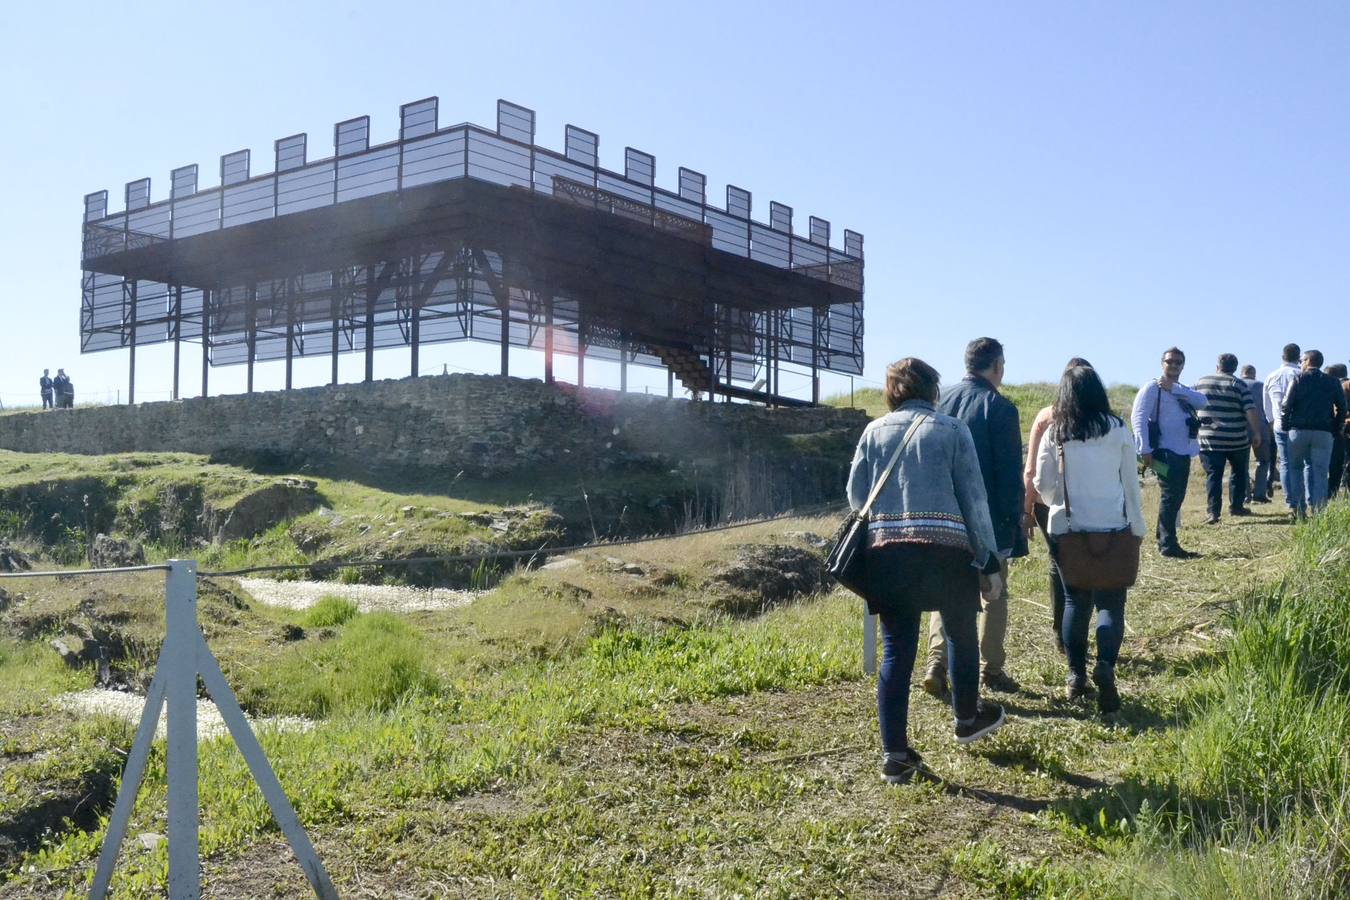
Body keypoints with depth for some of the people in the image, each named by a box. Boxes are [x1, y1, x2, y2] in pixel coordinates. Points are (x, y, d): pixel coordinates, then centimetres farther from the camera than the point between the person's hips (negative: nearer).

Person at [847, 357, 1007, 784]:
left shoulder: (874, 431, 10)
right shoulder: (952, 429, 4)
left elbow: (856, 494, 10)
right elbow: (973, 498, 2)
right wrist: (988, 559, 7)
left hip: (887, 551, 2)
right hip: (946, 547, -2)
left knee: (896, 651, 5)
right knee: (961, 633, 22)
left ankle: (895, 755, 6)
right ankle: (968, 718, 41)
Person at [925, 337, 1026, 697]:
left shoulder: (942, 400, 3)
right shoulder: (999, 407, -10)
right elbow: (1010, 470, -11)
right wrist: (1014, 519, -3)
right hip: (989, 517, -4)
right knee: (993, 593, 11)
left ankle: (937, 665, -1)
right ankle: (993, 671, 16)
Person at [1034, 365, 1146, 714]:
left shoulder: (1055, 434, -2)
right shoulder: (1117, 431, -3)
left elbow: (1042, 486, 2)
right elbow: (1130, 484, 1)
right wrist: (1138, 528, 10)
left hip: (1067, 529, 1)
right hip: (1112, 528, -1)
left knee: (1075, 601, 12)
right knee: (1110, 601, 4)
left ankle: (1076, 676, 13)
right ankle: (1105, 665, -17)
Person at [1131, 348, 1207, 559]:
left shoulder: (1183, 390, 19)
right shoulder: (1152, 388, -4)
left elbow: (1202, 402, -2)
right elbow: (1138, 417, -14)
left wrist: (1174, 388, -12)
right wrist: (1145, 449, -21)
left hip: (1184, 453, 8)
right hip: (1165, 452, -8)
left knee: (1176, 497, 11)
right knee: (1170, 496, -10)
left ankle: (1165, 542, 19)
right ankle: (1168, 545, -6)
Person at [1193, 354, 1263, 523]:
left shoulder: (1200, 383, 6)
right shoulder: (1238, 384, -2)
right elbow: (1250, 410, -10)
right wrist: (1257, 433, -3)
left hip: (1209, 440, 1)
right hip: (1237, 440, -1)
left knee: (1213, 475, 0)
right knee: (1238, 472, 19)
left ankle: (1213, 512, -9)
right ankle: (1236, 506, 23)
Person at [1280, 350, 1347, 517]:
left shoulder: (1298, 380, -2)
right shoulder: (1333, 382, 8)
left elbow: (1286, 405, -8)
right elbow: (1342, 408, 9)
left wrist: (1286, 426, 2)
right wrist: (1336, 428, 15)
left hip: (1298, 430, -2)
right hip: (1324, 432, 2)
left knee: (1296, 468, 12)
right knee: (1320, 472, 5)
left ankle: (1299, 508, 6)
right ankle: (1318, 508, -3)